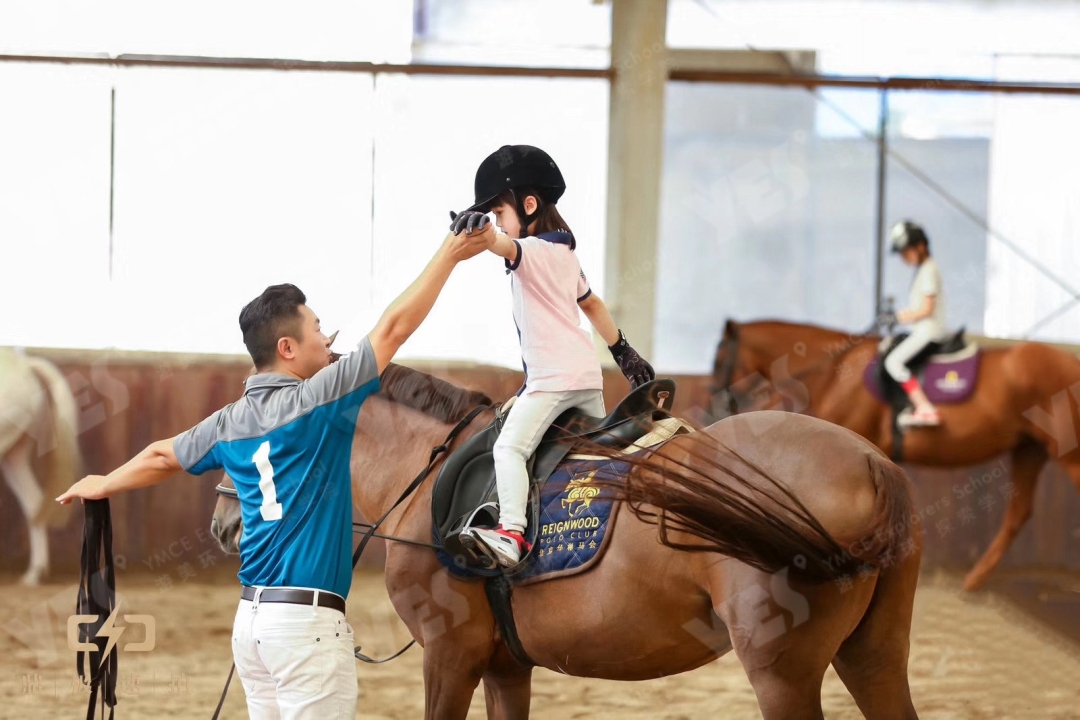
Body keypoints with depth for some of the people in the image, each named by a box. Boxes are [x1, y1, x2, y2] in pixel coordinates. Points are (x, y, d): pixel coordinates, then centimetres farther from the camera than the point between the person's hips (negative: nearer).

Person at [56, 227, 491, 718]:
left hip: (252, 618, 8)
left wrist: (103, 485, 46)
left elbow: (162, 457, 27)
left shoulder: (230, 423, 10)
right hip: (308, 619, -8)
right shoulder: (313, 402, -10)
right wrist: (449, 255, -2)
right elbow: (393, 328, -9)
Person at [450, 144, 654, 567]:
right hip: (588, 374, 10)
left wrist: (482, 231, -55)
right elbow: (592, 304, 29)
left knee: (510, 446, -21)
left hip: (552, 378, -10)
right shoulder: (565, 255, 19)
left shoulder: (531, 251, -9)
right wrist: (624, 353, 38)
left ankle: (511, 534, -38)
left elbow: (506, 246, -34)